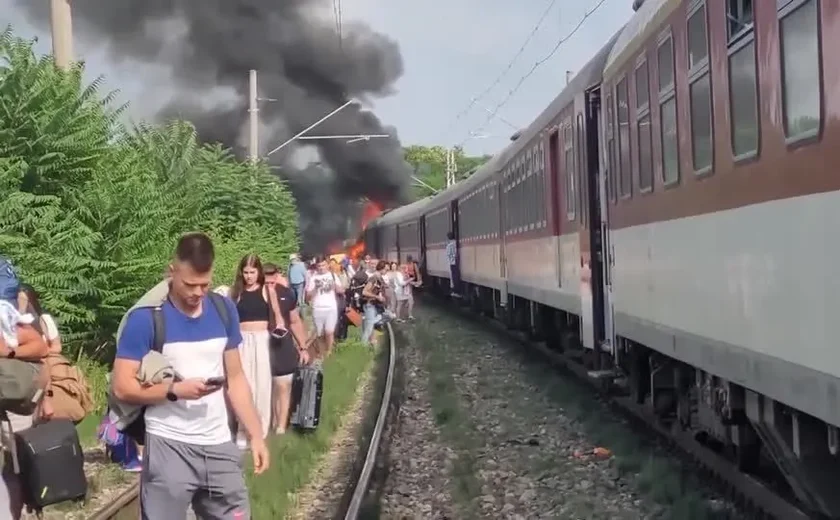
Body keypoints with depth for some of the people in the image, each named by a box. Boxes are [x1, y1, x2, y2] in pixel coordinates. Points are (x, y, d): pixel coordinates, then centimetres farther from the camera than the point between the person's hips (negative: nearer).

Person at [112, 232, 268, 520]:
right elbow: (122, 387, -9)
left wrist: (256, 435, 5)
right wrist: (176, 390, -20)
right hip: (169, 446, -4)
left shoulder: (225, 310, 5)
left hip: (219, 444, 4)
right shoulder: (146, 317, -9)